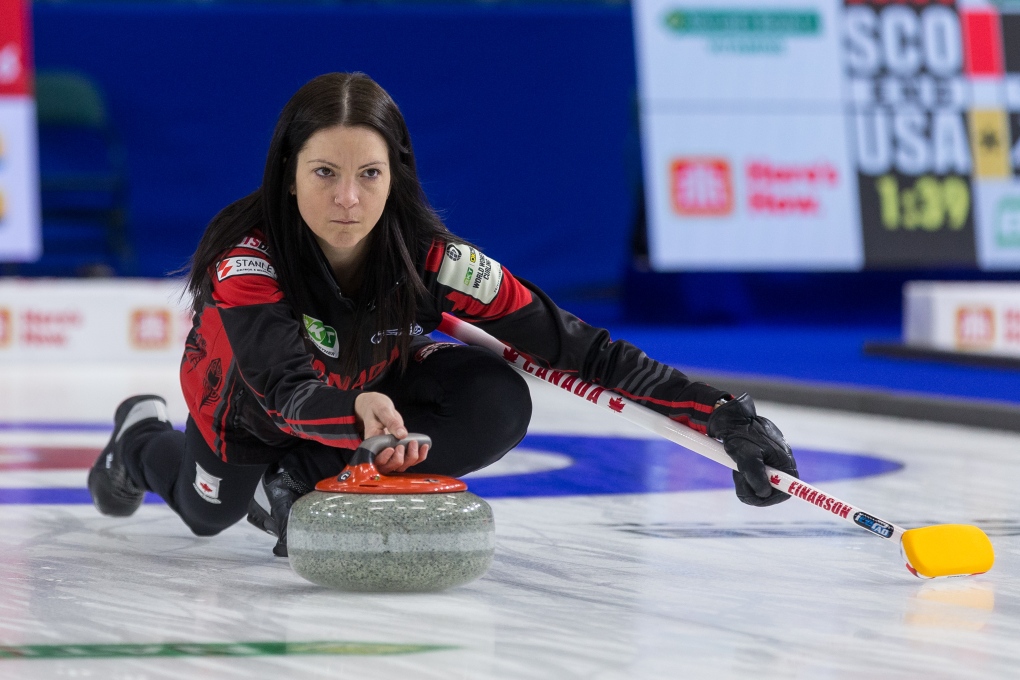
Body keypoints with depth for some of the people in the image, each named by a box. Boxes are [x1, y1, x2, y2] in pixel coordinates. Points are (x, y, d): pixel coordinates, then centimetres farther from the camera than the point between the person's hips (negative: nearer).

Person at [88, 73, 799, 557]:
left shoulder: (431, 258, -34)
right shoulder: (246, 258, -40)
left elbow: (574, 344, -34)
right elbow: (286, 388, -53)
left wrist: (721, 413, -42)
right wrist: (358, 412, -77)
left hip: (376, 385, 1)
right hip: (248, 396, -1)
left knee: (498, 408, -25)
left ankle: (296, 484, -8)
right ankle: (142, 437, 46)